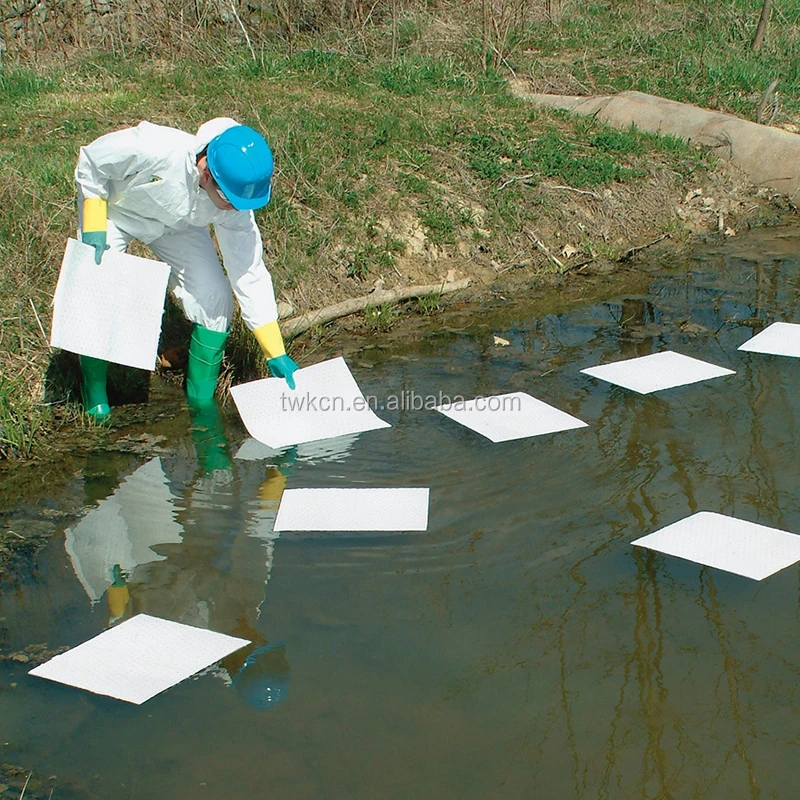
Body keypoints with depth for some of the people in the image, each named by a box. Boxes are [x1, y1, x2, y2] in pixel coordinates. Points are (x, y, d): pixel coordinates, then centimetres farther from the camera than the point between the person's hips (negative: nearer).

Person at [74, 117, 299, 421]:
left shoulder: (234, 202, -29)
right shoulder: (154, 149, -43)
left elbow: (249, 273, -21)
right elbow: (91, 161, -23)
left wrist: (276, 355, -22)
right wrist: (93, 229, -27)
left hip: (175, 223, 3)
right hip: (112, 208, -3)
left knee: (215, 295, -13)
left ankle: (202, 399, 6)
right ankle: (94, 396, 10)